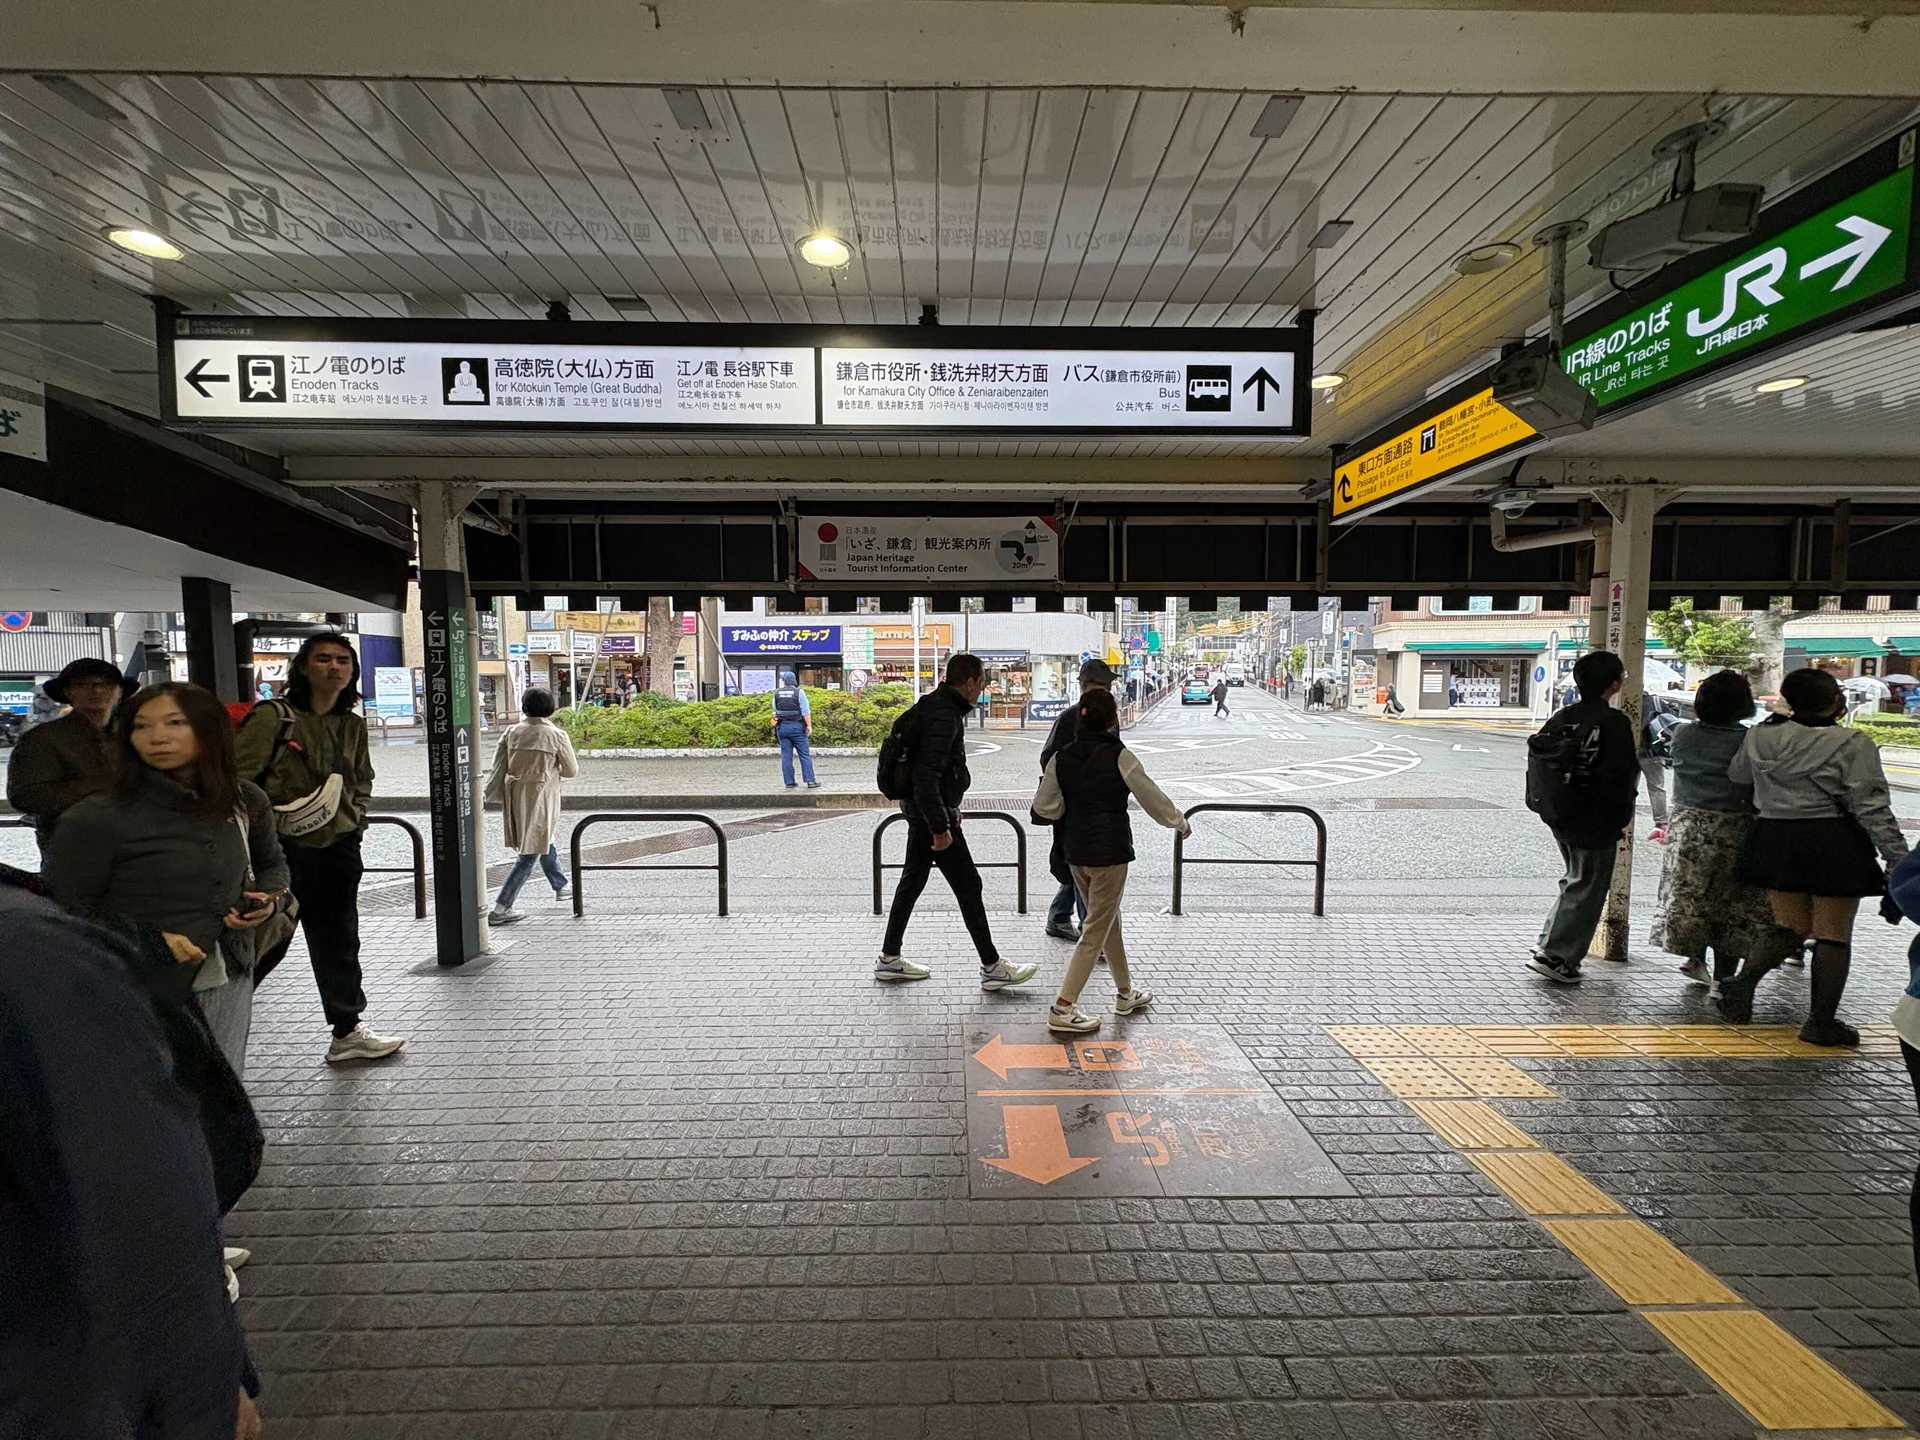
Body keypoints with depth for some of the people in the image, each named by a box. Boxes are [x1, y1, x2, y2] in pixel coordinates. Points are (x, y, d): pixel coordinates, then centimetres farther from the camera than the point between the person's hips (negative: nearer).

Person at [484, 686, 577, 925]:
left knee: (543, 842, 24)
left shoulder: (512, 732, 2)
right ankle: (500, 908, -2)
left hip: (515, 796, 6)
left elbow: (499, 767, 3)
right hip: (540, 798, -6)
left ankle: (561, 887, 41)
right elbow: (571, 770, -3)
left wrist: (494, 795, 11)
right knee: (530, 854, 1)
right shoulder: (557, 735, -10)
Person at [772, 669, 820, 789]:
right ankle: (810, 781, -2)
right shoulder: (799, 692, -8)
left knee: (786, 756, 7)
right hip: (797, 726, -3)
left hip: (782, 726, 3)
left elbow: (775, 710, 13)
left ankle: (789, 782, 7)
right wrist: (809, 725, -8)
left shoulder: (777, 693, 4)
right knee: (805, 755, 1)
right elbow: (805, 711, -11)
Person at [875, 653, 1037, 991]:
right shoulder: (944, 717, -22)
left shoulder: (937, 706, 11)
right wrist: (940, 828, -24)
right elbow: (926, 776, -27)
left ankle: (889, 959, 26)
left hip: (919, 810, 10)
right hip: (932, 812, -10)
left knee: (912, 880, 16)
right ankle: (992, 966, 8)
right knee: (968, 886, -2)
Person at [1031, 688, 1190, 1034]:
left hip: (1075, 850, 6)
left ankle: (1125, 992, 37)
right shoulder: (1119, 756, -12)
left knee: (1108, 919, 22)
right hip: (1109, 850, -6)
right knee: (1096, 931, 2)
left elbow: (1044, 806, 5)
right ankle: (1062, 1008, 1)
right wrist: (1180, 822, 14)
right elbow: (1151, 796, -2)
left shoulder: (1062, 758, 2)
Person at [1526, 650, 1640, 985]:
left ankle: (1548, 943, 23)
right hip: (1595, 822, -7)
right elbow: (1619, 775, -18)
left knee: (1575, 880, 23)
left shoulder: (1561, 718, 4)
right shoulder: (1613, 722, -15)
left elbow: (1536, 756, 5)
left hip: (1560, 818, 7)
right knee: (1587, 890, 4)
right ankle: (1556, 957, 6)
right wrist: (1623, 813, -4)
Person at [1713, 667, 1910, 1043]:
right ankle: (1821, 1022, 11)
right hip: (1833, 844, -4)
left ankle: (1743, 980, -5)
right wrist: (1899, 857, -6)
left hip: (1775, 840, 4)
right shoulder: (1852, 744, -11)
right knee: (1834, 934, 7)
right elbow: (1872, 808, -12)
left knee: (1791, 927, 16)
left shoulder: (1762, 736, 1)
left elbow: (1737, 775, 19)